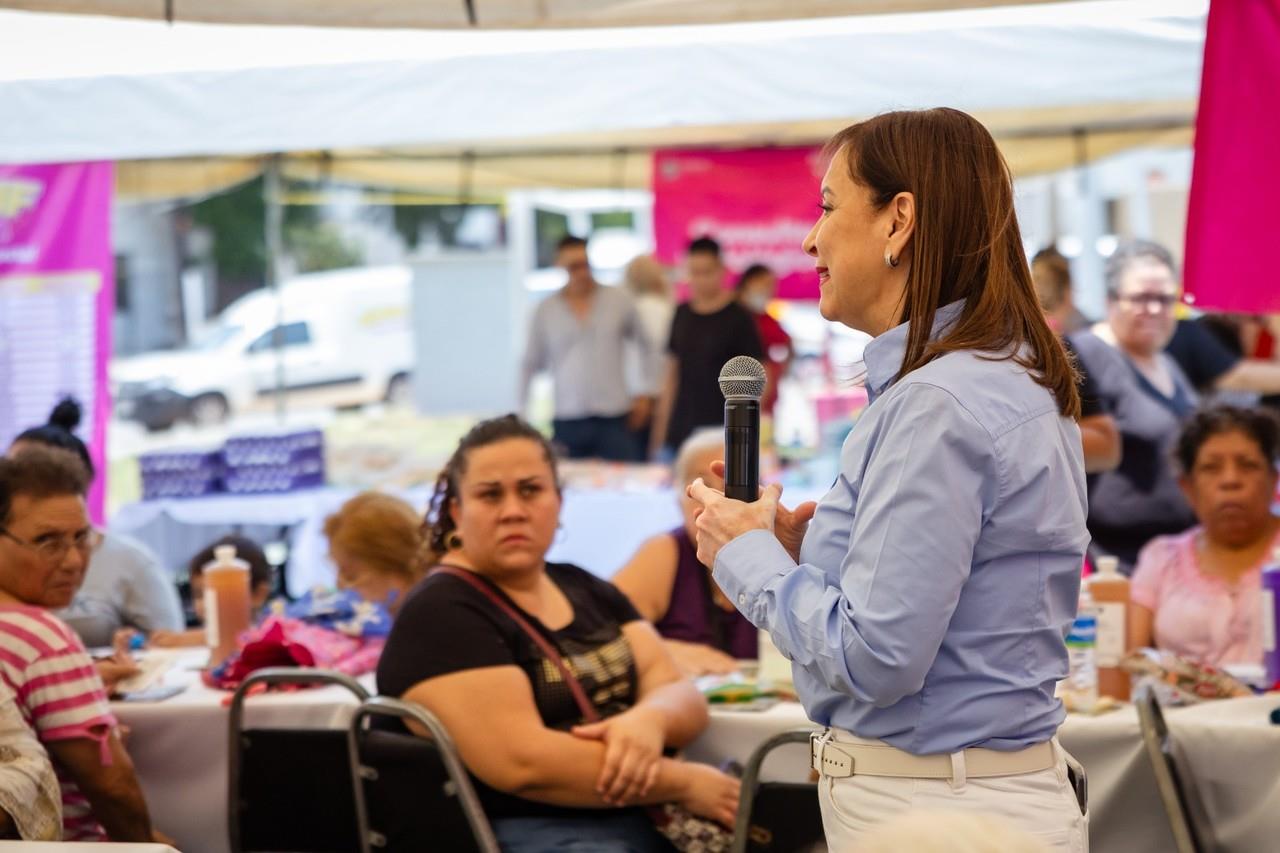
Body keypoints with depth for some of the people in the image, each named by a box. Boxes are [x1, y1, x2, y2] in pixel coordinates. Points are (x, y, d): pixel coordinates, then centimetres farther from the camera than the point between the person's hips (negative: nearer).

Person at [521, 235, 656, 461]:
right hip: (568, 422, 1)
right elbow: (531, 364, 15)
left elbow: (647, 346, 15)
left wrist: (646, 394, 9)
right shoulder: (546, 311, 8)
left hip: (615, 418, -1)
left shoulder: (619, 300, 6)